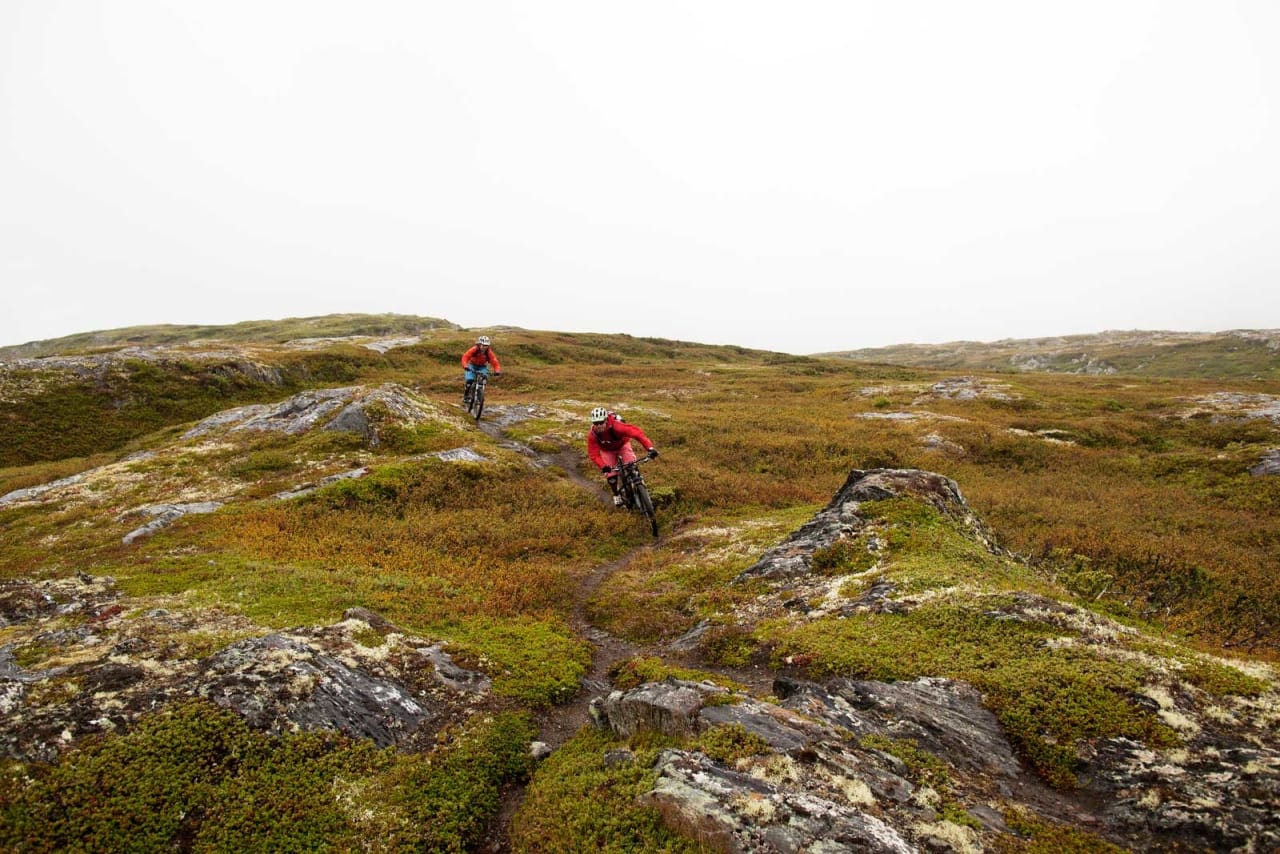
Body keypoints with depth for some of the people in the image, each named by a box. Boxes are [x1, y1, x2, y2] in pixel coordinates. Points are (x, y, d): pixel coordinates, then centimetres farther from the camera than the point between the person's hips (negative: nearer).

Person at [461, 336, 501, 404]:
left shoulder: (489, 352, -24)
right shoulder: (474, 349, -27)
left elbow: (495, 362, -29)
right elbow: (465, 357, -35)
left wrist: (497, 371, -47)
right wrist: (465, 366, -53)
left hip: (482, 367, 1)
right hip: (472, 366, -1)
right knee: (469, 380, -22)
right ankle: (466, 397, -1)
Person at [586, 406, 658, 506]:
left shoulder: (616, 426, -42)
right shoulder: (592, 434, -32)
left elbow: (636, 432, -48)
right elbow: (594, 454, -31)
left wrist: (650, 448, -58)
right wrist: (603, 466, -49)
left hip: (622, 445, -2)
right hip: (607, 450, 2)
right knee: (611, 474, -7)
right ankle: (616, 495, 19)